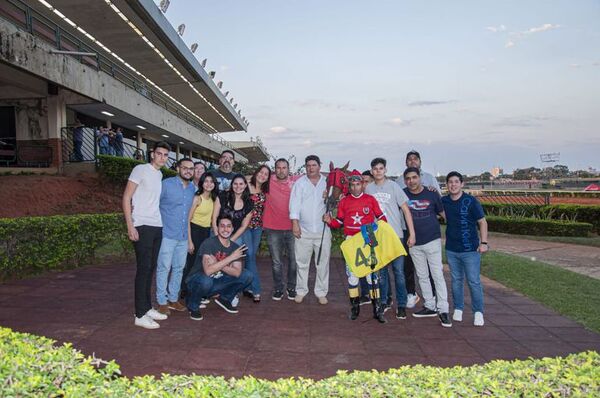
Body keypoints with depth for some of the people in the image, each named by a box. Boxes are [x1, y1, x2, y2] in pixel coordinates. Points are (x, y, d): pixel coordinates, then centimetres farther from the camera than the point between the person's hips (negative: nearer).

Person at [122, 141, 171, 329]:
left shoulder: (160, 174, 16)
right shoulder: (140, 170, -5)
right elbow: (126, 198, -9)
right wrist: (130, 226, -15)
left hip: (157, 227, 7)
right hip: (142, 227, -7)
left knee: (151, 268, 11)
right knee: (143, 269, -5)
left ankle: (147, 308, 21)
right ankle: (140, 315, 2)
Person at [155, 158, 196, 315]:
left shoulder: (193, 188, 11)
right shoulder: (166, 184, -7)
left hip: (184, 236, 6)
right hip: (167, 234, -6)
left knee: (179, 268, 12)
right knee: (164, 268, -1)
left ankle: (173, 299, 24)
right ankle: (162, 301, 9)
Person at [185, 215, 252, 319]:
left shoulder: (235, 247, -3)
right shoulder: (209, 243, -22)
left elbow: (237, 273, -15)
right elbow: (208, 271, -35)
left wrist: (217, 264, -28)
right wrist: (231, 257, -32)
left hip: (217, 282, 5)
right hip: (197, 280, -5)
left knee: (247, 276, -9)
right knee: (206, 281, -40)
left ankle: (224, 299, 12)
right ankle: (192, 305, -6)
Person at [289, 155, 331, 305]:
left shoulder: (327, 183, 6)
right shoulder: (300, 183, 4)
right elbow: (295, 203, -2)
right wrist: (295, 223, -9)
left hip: (323, 230, 1)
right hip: (303, 230, 0)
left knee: (323, 263, 5)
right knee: (302, 262, 7)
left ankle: (321, 292, 17)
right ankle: (301, 291, 20)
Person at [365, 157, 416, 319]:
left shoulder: (393, 186, -2)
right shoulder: (368, 189, 6)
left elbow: (406, 210, -2)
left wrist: (412, 233, -7)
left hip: (395, 235, -2)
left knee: (398, 271, -1)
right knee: (381, 271, 11)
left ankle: (401, 305, 11)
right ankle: (384, 301, 24)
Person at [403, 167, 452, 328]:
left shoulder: (432, 194, -3)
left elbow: (443, 212, 5)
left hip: (432, 240, -3)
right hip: (414, 244, 3)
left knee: (437, 275, -5)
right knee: (422, 276, 12)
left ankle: (443, 310, 1)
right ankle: (430, 306, 24)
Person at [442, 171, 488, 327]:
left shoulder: (471, 201, -8)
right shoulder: (444, 201, 4)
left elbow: (482, 222, -5)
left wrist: (484, 242, -13)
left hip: (470, 249, -4)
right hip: (451, 249, 4)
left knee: (474, 282, -1)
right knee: (456, 280, 13)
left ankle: (478, 312, 11)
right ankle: (458, 309, 24)